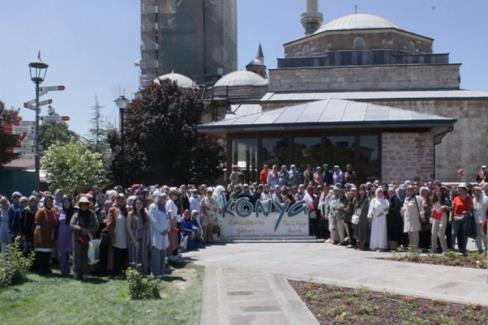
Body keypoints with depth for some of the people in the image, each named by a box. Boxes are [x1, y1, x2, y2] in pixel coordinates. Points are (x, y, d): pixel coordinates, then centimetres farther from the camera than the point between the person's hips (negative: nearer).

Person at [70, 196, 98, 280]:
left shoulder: (91, 215, 5)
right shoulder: (76, 215, 2)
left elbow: (96, 225, 5)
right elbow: (71, 224, -3)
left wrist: (89, 231, -10)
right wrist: (81, 229, -12)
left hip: (88, 238, 0)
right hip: (78, 238, 0)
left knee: (86, 256, -2)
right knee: (78, 255, -1)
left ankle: (85, 273, 2)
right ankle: (77, 273, 7)